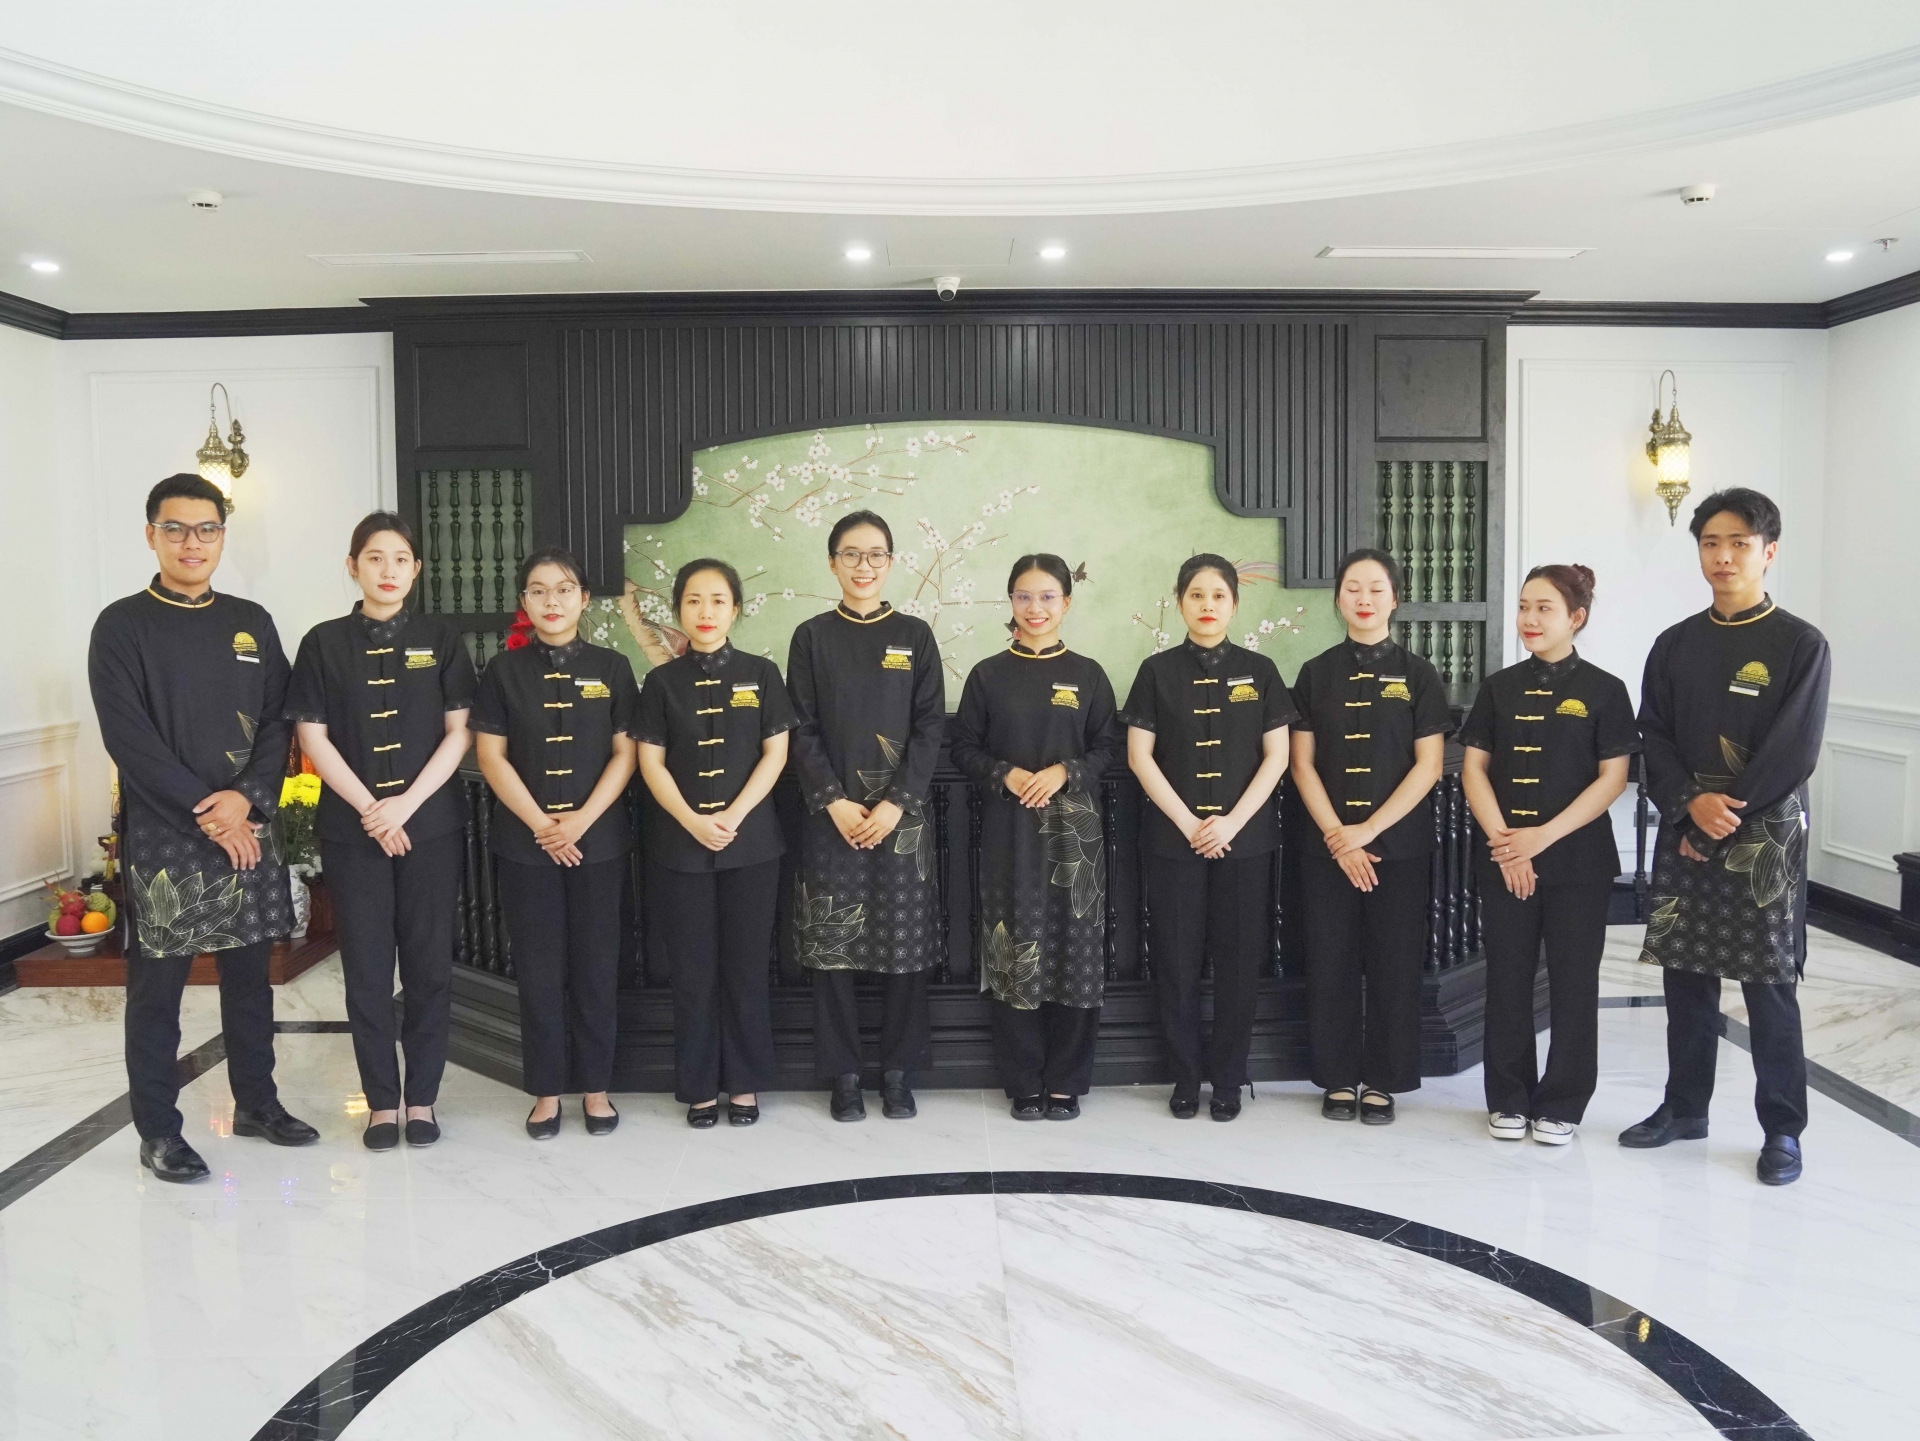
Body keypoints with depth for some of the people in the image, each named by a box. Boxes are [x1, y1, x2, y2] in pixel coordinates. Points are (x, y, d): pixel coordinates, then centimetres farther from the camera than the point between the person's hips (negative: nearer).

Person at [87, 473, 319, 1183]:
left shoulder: (252, 623, 9)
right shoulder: (121, 626, -3)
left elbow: (277, 723, 5)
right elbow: (129, 737, -10)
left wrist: (246, 799, -11)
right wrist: (206, 812, -15)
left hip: (247, 829, 4)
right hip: (161, 833, -4)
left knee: (249, 973, 13)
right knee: (156, 985, 4)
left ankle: (256, 1102, 27)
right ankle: (157, 1130, 17)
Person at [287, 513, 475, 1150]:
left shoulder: (441, 639, 3)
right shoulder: (324, 643, 3)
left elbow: (458, 733, -1)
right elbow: (313, 738, -1)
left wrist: (406, 804, -11)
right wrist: (370, 809, -10)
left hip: (431, 826, 0)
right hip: (352, 828, 0)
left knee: (429, 964, 4)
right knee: (366, 967, 5)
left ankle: (421, 1098, 16)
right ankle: (381, 1101, 17)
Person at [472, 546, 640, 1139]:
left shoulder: (611, 667, 3)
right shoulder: (504, 671, 4)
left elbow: (625, 753, -1)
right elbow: (491, 756, -1)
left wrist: (581, 820, -12)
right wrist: (541, 824, -10)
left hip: (599, 840, 0)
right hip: (526, 841, 0)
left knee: (595, 967, 5)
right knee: (538, 970, 5)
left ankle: (596, 1087, 17)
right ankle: (546, 1091, 16)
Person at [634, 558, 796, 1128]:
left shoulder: (761, 674, 2)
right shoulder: (663, 681, 4)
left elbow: (775, 754, -1)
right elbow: (651, 763, 0)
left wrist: (734, 815, -12)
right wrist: (693, 821, -13)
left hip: (751, 841, 0)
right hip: (681, 844, 1)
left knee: (746, 968, 5)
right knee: (692, 970, 6)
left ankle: (744, 1084, 18)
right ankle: (699, 1087, 17)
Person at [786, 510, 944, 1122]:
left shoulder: (914, 636, 5)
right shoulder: (812, 637, 4)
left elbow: (930, 727, 0)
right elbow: (802, 729, 1)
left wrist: (895, 803, -10)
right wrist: (834, 802, -11)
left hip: (900, 814, 0)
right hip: (831, 814, 0)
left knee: (904, 946, 4)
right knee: (830, 946, 2)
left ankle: (897, 1071, 18)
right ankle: (843, 1073, 16)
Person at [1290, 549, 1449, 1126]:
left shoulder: (1417, 674, 2)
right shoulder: (1316, 673, 6)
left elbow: (1429, 764, -4)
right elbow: (1303, 764, 2)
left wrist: (1369, 829, -11)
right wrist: (1336, 836, -9)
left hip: (1399, 845, -1)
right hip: (1328, 846, 1)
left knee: (1394, 964, 3)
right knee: (1331, 964, 4)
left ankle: (1382, 1083, 17)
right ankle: (1338, 1080, 17)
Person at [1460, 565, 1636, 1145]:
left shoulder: (1603, 690, -2)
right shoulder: (1499, 687, 6)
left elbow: (1612, 778, -6)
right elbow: (1473, 768, 3)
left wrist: (1545, 835, -14)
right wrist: (1502, 839, -10)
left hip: (1578, 860, -2)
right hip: (1503, 859, 2)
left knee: (1573, 982, 5)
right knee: (1507, 979, 7)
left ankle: (1561, 1104, 18)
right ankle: (1508, 1099, 20)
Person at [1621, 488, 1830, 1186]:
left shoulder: (1801, 645, -4)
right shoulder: (1675, 645, 8)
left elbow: (1794, 753, -10)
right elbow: (1654, 738, 4)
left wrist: (1724, 822, -12)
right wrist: (1692, 804, -12)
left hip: (1763, 839, -4)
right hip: (1683, 835, 4)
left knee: (1769, 986, 1)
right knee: (1686, 977, 11)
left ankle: (1783, 1130, 13)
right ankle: (1684, 1108, 24)